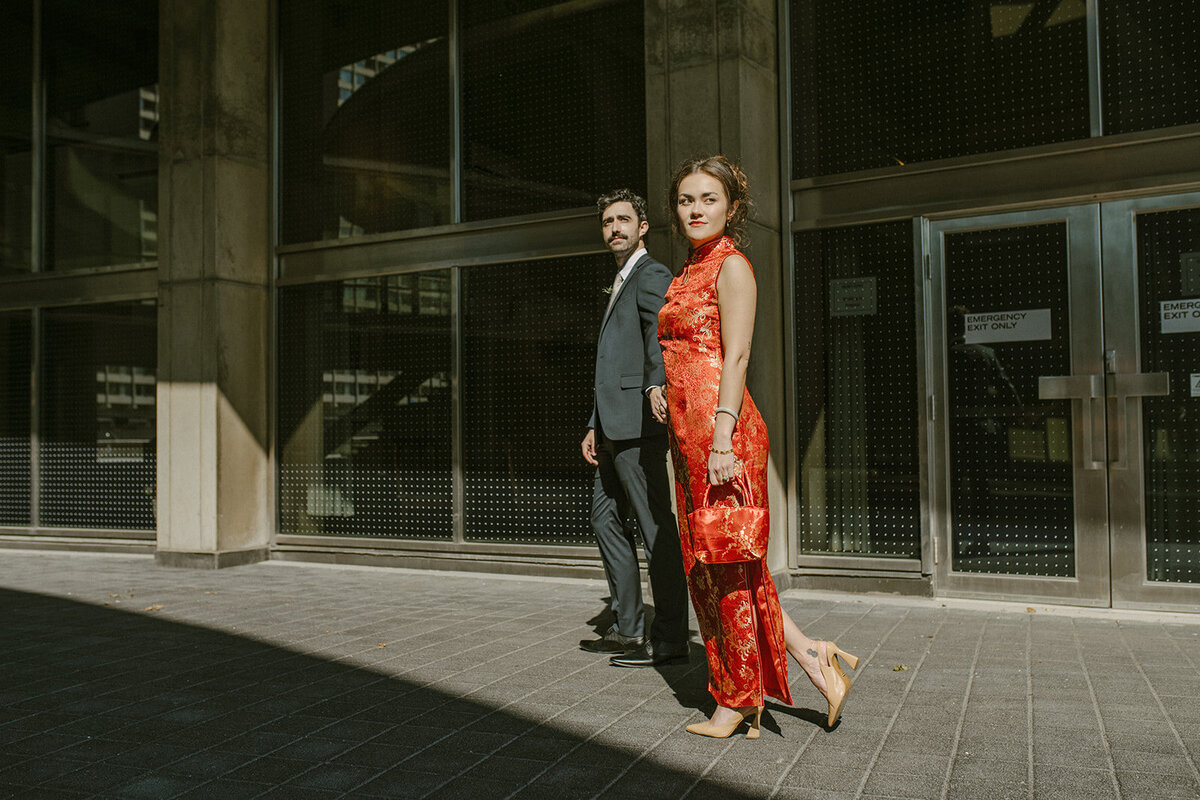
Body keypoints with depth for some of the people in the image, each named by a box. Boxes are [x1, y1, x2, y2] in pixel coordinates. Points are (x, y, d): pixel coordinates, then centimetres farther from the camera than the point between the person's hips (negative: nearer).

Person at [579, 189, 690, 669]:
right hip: (613, 430, 11)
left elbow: (659, 336, -25)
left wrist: (655, 384, -44)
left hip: (638, 424, -11)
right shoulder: (620, 285, 26)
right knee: (606, 520, 14)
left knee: (656, 528, -6)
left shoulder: (651, 276, -4)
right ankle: (627, 630, 24)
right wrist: (595, 426, 22)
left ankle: (670, 638, 2)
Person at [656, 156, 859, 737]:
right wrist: (663, 391, 11)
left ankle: (739, 700, 12)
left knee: (726, 563, -1)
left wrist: (722, 438, -22)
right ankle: (811, 656, 18)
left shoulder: (732, 266, -5)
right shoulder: (689, 272, 20)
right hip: (688, 430, 9)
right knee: (705, 565, 11)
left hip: (721, 429, -9)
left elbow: (736, 357, -15)